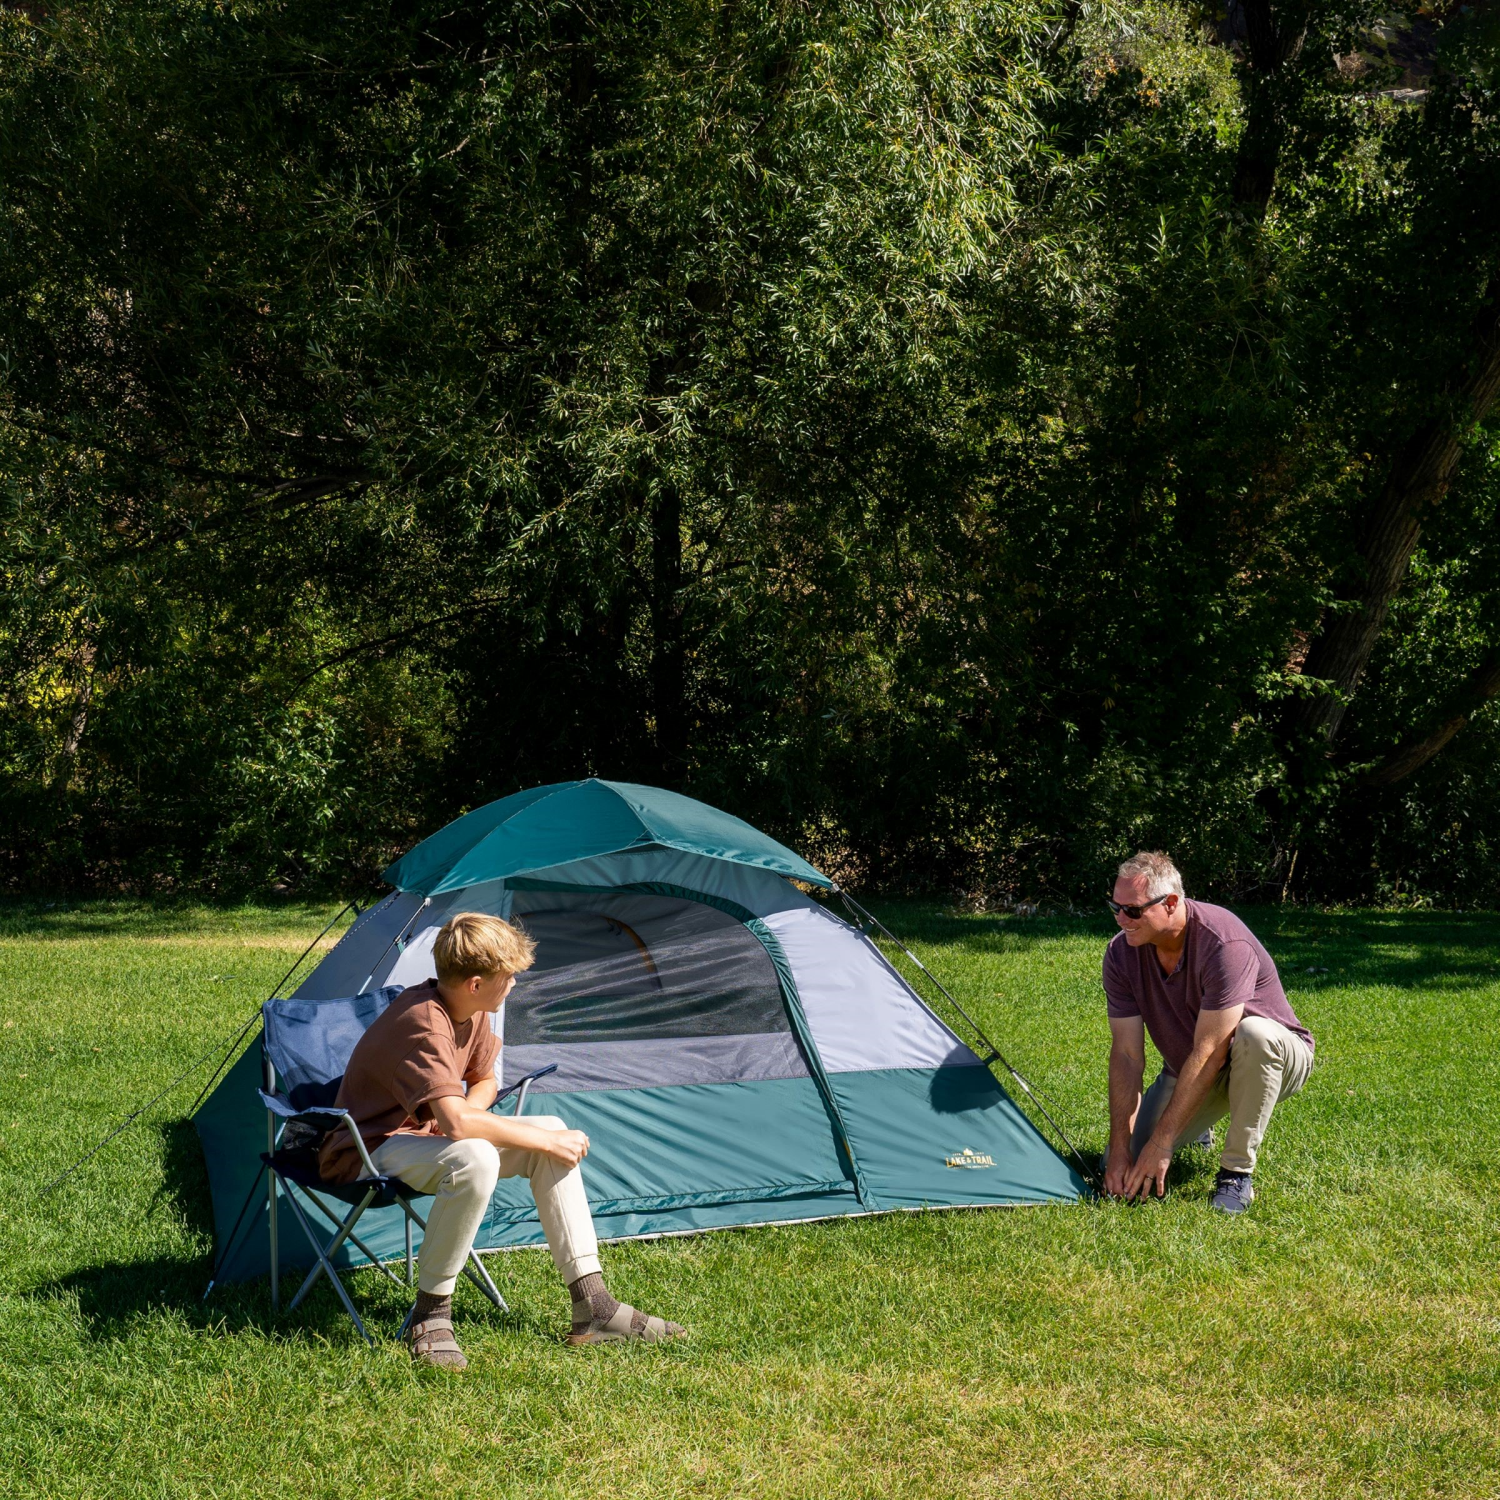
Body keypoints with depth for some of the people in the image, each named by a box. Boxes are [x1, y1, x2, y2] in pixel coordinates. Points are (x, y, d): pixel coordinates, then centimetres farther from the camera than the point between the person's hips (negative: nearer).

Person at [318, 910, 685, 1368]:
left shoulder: (469, 1014, 1)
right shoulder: (422, 1024, -29)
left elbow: (484, 1081, 17)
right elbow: (456, 1122, -38)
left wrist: (466, 1116, -8)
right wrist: (547, 1141, -28)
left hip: (427, 1133, 9)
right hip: (367, 1153, -9)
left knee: (551, 1130, -7)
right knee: (474, 1159, -39)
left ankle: (592, 1306, -7)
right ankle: (430, 1316, -23)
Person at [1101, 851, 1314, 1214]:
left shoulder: (1224, 944, -33)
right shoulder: (1121, 953, -15)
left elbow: (1209, 1052, -33)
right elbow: (1126, 1054, -14)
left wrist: (1162, 1142, -33)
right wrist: (1120, 1149, -21)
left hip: (1271, 1059, -5)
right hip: (1188, 1071, 5)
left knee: (1253, 1033, -41)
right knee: (1122, 1166, -9)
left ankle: (1236, 1173, -24)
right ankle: (1196, 1123, 24)